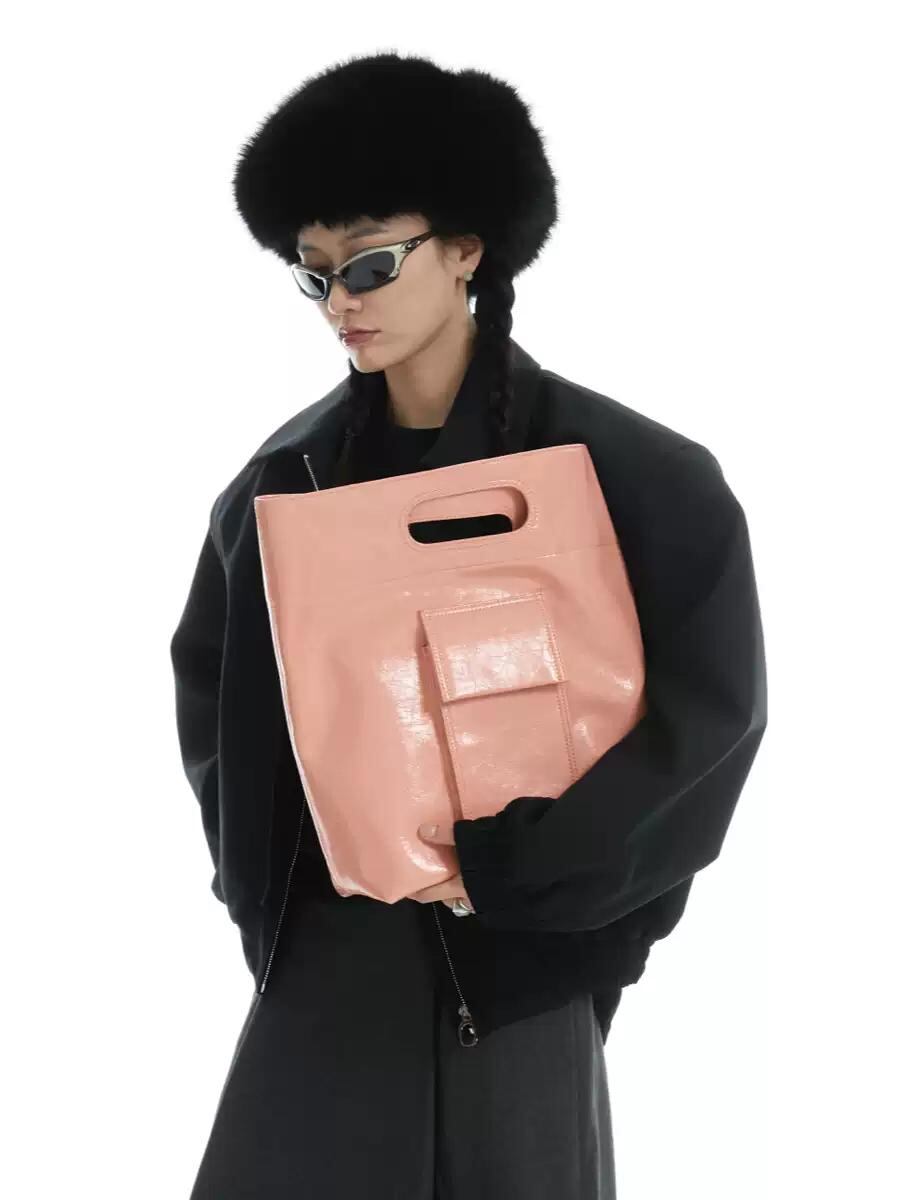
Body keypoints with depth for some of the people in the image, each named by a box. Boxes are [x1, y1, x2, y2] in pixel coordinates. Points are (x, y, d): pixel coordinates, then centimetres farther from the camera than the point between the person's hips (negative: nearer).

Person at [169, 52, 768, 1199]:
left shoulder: (615, 470, -9)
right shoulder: (290, 473, 2)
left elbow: (706, 703, -11)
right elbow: (212, 677, 14)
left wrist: (513, 859, -15)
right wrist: (261, 865, 4)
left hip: (519, 922, -3)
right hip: (334, 914, 3)